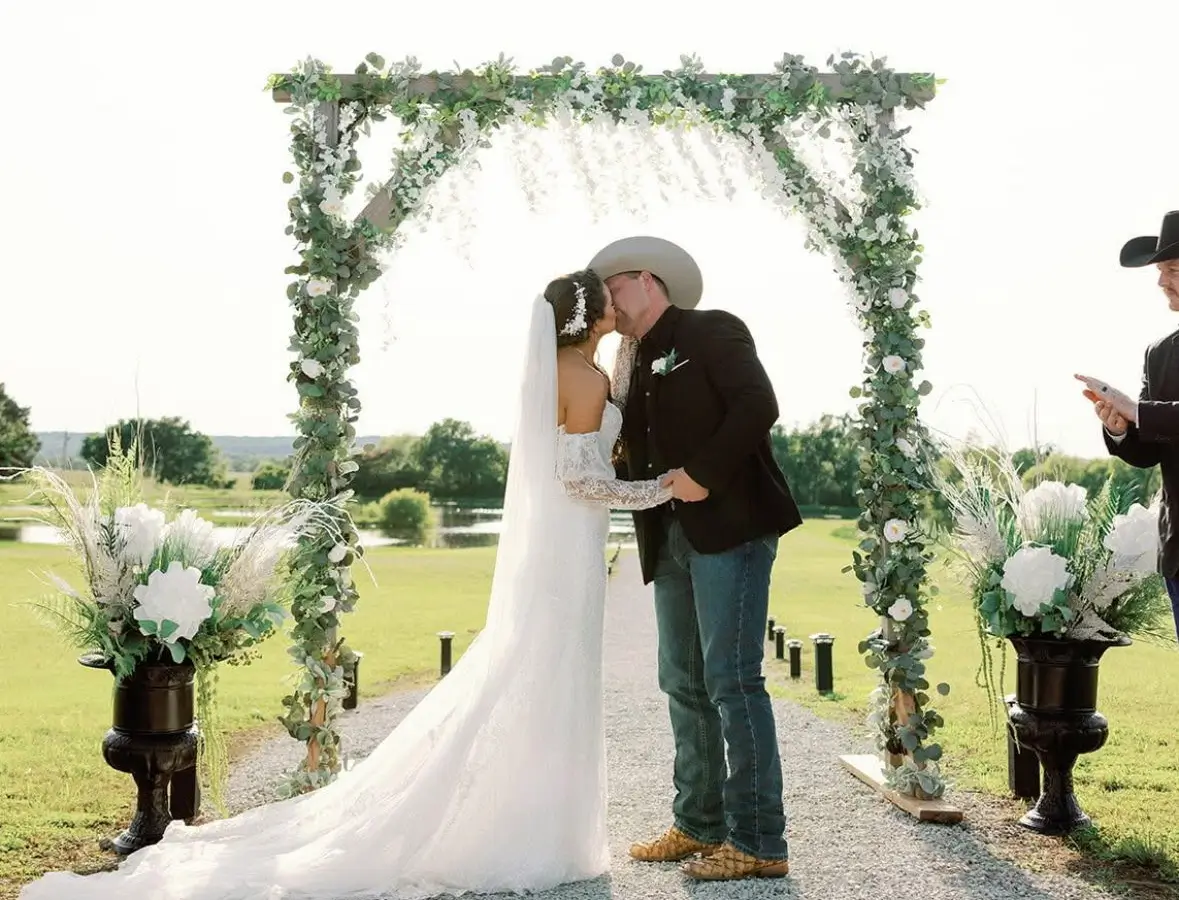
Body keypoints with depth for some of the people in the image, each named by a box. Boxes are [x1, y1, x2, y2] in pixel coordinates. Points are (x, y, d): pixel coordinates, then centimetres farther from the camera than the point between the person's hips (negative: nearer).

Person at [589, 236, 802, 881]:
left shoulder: (710, 331, 0)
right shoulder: (636, 368, 21)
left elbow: (758, 405, -14)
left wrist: (702, 474, -17)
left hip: (729, 529, -8)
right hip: (671, 538, 8)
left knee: (732, 682, -9)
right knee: (685, 685, 10)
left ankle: (759, 842, -4)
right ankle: (699, 825, 20)